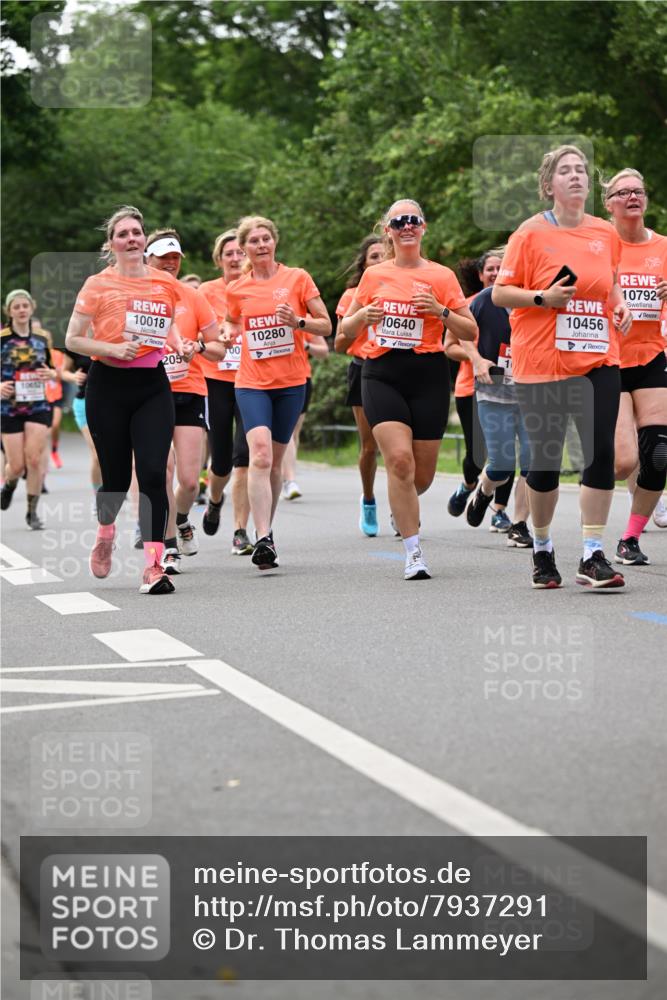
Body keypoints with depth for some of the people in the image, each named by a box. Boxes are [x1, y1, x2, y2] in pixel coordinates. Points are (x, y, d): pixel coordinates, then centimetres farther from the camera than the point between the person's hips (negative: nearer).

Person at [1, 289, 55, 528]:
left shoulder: (42, 337, 6)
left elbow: (52, 369, 17)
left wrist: (50, 374, -5)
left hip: (38, 406, 2)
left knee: (34, 459, -8)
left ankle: (32, 512, 3)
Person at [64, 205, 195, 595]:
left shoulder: (165, 283, 8)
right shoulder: (98, 285, -1)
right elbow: (73, 339, -1)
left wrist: (181, 345, 6)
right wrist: (113, 350, -16)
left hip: (153, 385, 2)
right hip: (108, 385, -2)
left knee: (153, 473, -13)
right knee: (117, 476, 6)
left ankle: (153, 566, -13)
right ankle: (105, 530, 40)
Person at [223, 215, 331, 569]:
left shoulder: (297, 278, 1)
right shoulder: (237, 290, 6)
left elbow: (326, 326, 3)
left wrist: (298, 322, -16)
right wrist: (228, 334, 3)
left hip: (291, 382, 0)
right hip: (252, 383, 0)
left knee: (274, 462, 9)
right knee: (260, 454, -20)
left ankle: (266, 531, 27)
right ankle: (263, 539, -25)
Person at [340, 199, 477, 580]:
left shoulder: (442, 276, 4)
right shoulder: (374, 276, 9)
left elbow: (471, 331, 5)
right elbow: (347, 331, 16)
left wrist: (441, 311, -12)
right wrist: (361, 316, -6)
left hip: (429, 376, 0)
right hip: (382, 374, 0)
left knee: (423, 473, 4)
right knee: (399, 459, -18)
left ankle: (403, 508, 41)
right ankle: (414, 552, -12)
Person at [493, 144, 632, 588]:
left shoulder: (607, 233, 9)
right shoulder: (532, 232, -4)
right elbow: (500, 293, -2)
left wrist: (619, 305, 6)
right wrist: (543, 297, -17)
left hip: (599, 360, 3)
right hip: (542, 363, -3)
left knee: (601, 451, -7)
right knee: (546, 457, 1)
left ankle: (593, 556, -1)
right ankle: (542, 550, 21)